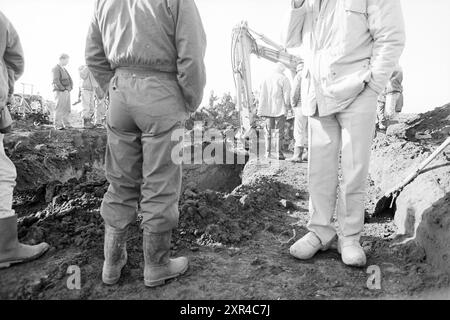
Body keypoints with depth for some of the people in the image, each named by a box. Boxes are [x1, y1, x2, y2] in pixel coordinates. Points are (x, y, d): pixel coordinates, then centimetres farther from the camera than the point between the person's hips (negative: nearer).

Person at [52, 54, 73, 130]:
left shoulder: (64, 69, 21)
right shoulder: (56, 69, -6)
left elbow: (70, 79, 21)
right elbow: (56, 81, -16)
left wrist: (70, 88, 5)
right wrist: (63, 89, -16)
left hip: (67, 92, 8)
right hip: (60, 92, -8)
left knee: (67, 110, 7)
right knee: (59, 109, -7)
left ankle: (66, 125, 11)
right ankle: (57, 125, -4)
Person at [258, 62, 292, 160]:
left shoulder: (266, 79, 11)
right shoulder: (284, 79, -3)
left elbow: (262, 96, 8)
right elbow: (287, 95, -8)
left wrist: (261, 110, 9)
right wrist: (288, 105, 5)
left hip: (268, 110, 4)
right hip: (280, 109, -4)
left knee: (268, 131, 10)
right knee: (279, 132, 0)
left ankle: (268, 153, 10)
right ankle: (279, 154, 0)